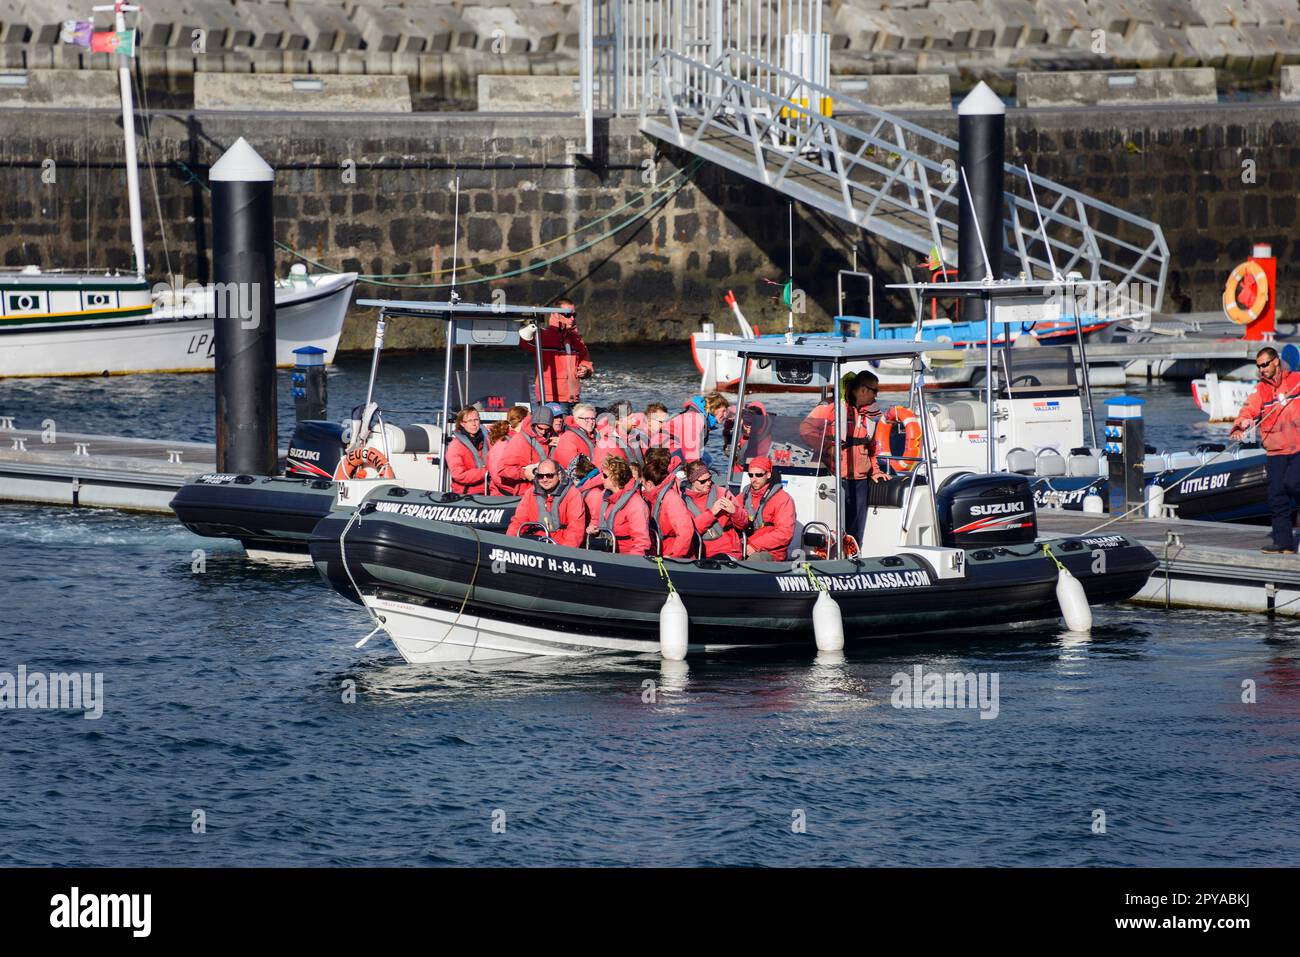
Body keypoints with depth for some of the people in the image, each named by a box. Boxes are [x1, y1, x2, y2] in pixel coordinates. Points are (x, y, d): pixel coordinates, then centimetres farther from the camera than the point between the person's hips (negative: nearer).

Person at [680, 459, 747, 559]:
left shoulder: (722, 493, 8)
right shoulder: (684, 500, 5)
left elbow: (743, 524, 11)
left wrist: (734, 511, -11)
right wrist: (711, 512, -14)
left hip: (726, 553, 0)